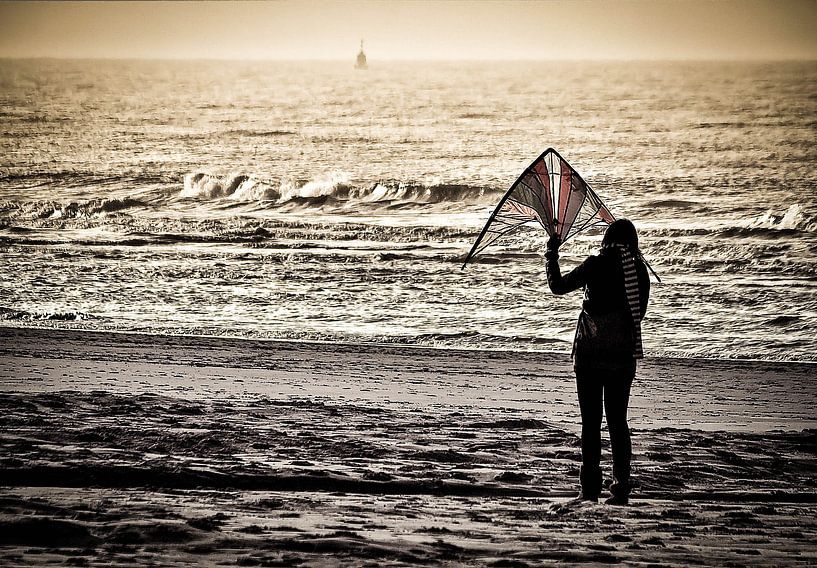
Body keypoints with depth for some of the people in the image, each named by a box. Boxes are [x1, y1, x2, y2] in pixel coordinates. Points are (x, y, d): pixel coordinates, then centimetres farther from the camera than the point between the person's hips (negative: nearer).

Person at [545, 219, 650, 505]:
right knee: (618, 420, 9)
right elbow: (639, 312, 7)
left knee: (591, 420, 3)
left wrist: (551, 256, 16)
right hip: (623, 353, 2)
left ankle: (591, 487, -2)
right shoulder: (639, 270, 0)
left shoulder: (595, 265, -7)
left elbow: (559, 286, 2)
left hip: (590, 353, -2)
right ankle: (621, 487, 4)